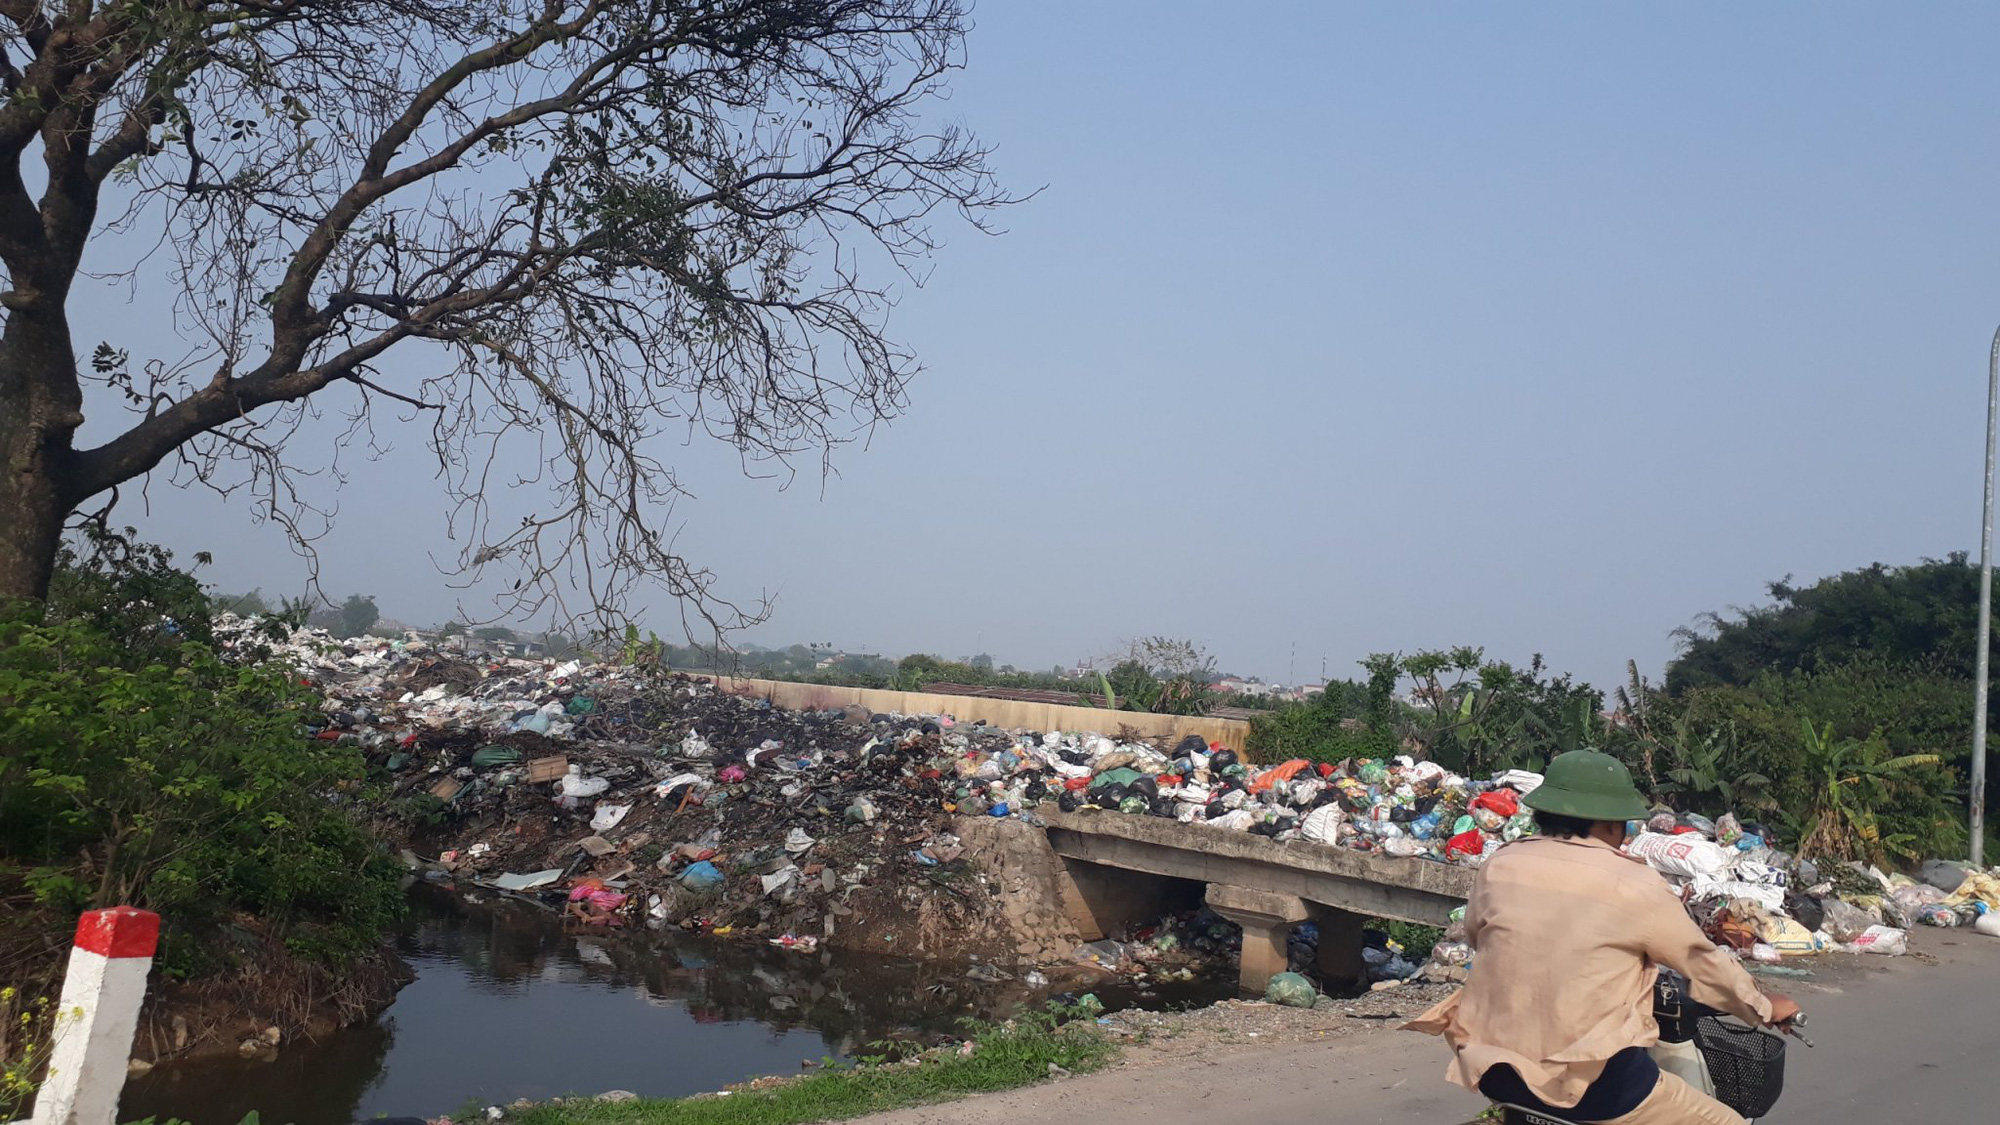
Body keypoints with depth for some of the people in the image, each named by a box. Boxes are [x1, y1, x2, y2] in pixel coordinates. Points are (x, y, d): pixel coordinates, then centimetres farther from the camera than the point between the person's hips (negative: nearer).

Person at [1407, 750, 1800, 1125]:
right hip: (1591, 1084, -5)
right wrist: (1765, 1008, 23)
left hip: (1495, 1070, 5)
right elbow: (1703, 962, 5)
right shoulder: (1636, 885, -9)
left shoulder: (1499, 866, 1)